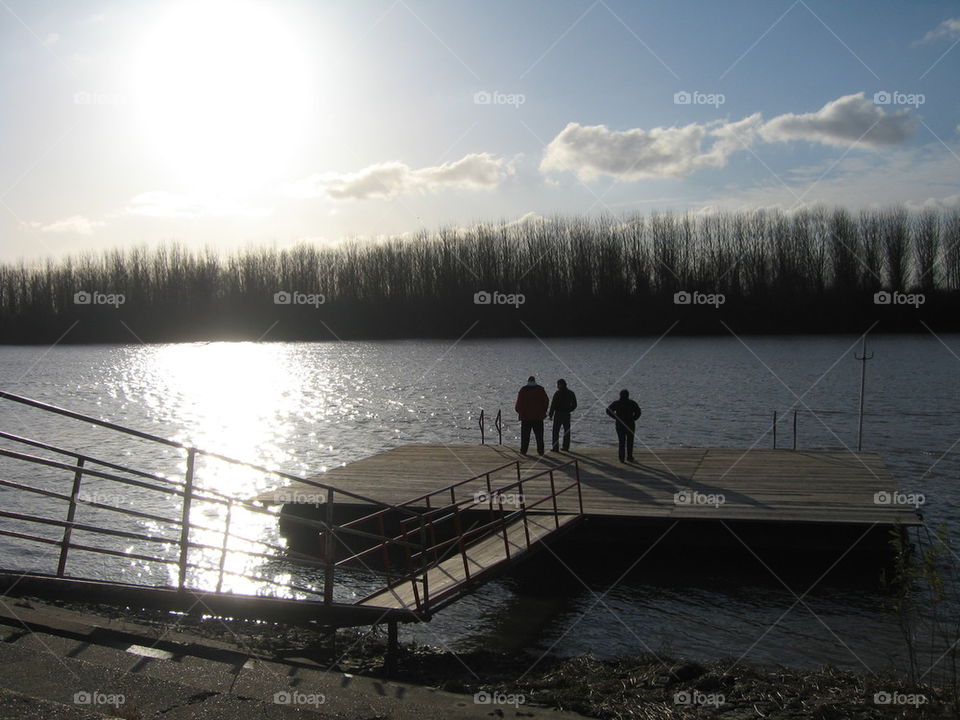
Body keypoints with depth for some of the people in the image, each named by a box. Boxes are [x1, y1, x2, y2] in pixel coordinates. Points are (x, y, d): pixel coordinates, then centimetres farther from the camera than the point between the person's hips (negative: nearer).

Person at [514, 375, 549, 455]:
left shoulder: (523, 390, -2)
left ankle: (523, 450, 3)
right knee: (539, 435, 6)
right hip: (538, 416, 1)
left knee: (525, 435, 5)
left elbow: (519, 403, -4)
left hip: (526, 416, -1)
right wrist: (543, 411, 14)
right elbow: (546, 401, 3)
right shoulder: (540, 389, 2)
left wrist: (518, 411, 13)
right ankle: (540, 451, 5)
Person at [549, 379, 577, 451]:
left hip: (558, 415, -5)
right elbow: (574, 405, 9)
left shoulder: (557, 393, -10)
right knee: (567, 431, 14)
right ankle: (566, 447, 17)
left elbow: (553, 405, -11)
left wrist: (550, 415, -4)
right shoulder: (570, 393, 5)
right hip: (567, 415, 5)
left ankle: (555, 448, -5)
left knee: (556, 431, 0)